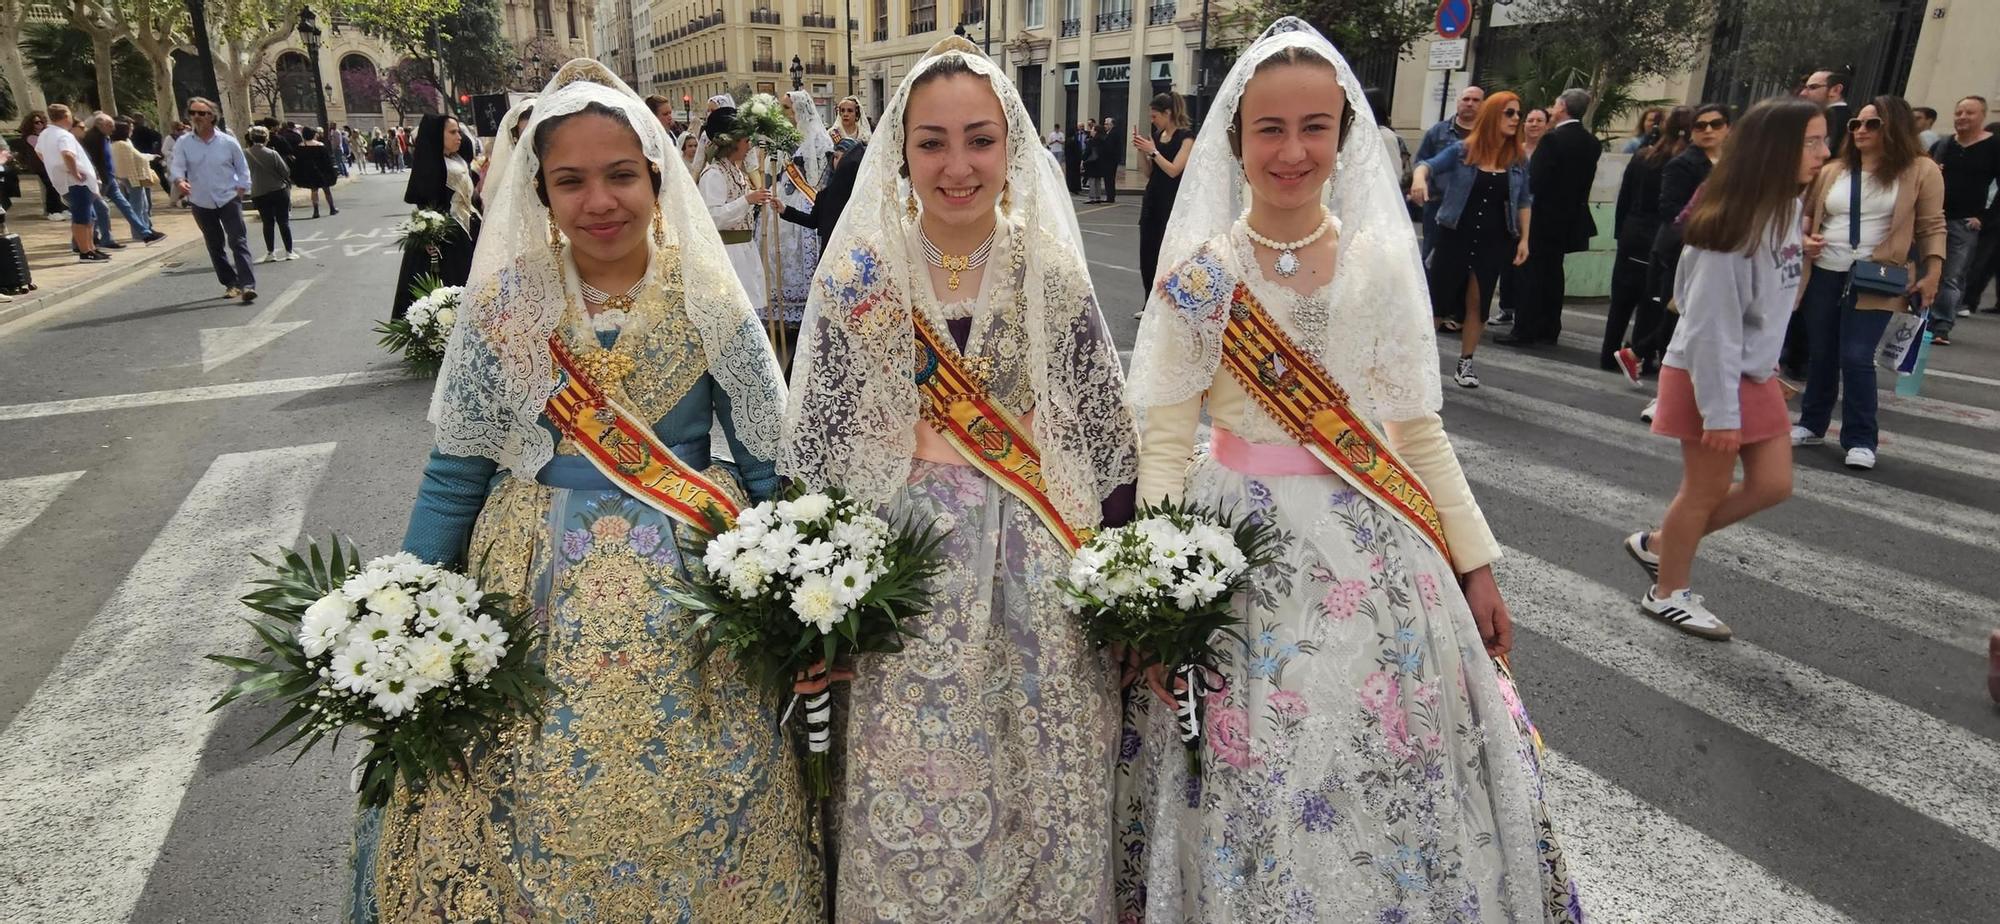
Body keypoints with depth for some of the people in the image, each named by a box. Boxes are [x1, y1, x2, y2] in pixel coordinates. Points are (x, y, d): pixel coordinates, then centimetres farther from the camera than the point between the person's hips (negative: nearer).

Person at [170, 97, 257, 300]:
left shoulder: (228, 142, -3)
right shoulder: (183, 143, -2)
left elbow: (242, 168, 6)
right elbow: (176, 166, -11)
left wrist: (241, 189, -4)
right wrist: (179, 181, -32)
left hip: (229, 199, -3)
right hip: (201, 203, 3)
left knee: (238, 241, -13)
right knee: (215, 245, 10)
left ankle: (247, 285, -19)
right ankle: (230, 284, 20)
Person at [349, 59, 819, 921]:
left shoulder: (709, 300, -4)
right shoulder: (502, 301, -2)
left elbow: (773, 466, -1)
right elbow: (455, 475, 3)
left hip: (685, 600, -1)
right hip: (535, 603, 1)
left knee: (683, 820, 10)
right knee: (533, 815, 12)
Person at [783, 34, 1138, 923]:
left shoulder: (1053, 273, 1)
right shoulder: (858, 275, -2)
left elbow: (1106, 439, 4)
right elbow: (815, 444, 0)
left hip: (1039, 572, 1)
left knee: (1045, 799, 11)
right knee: (908, 802, 9)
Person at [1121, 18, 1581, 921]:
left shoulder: (1384, 259, 1)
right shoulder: (1197, 273, -6)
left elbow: (1419, 430, 7)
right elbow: (1163, 443, -7)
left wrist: (1476, 566, 7)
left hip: (1375, 544, 3)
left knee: (1392, 778, 13)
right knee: (1256, 785, 9)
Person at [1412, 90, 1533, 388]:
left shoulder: (1519, 161, 5)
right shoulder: (1462, 150, -4)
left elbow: (1523, 202, 10)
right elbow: (1429, 165, -14)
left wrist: (1524, 239, 5)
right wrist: (1419, 178, -37)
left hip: (1494, 241, 3)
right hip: (1455, 236, -3)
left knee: (1478, 303, 7)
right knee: (1438, 296, -1)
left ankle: (1465, 364, 17)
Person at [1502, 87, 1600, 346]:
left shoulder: (1553, 139, -17)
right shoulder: (1592, 143, 6)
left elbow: (1535, 180, -19)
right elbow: (1585, 181, 9)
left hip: (1544, 216, -7)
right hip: (1570, 217, 7)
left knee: (1532, 272, -3)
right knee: (1553, 272, 15)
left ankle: (1524, 331, -4)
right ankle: (1549, 329, 20)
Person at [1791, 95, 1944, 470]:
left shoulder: (1920, 170, -1)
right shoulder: (1833, 170, 9)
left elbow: (1932, 226, 0)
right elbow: (1807, 213, 19)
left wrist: (1933, 272, -8)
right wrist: (1805, 238, -2)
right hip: (1824, 274, 4)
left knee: (1856, 357, -9)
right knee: (1820, 354, 12)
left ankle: (1860, 440, 2)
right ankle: (1811, 425, 26)